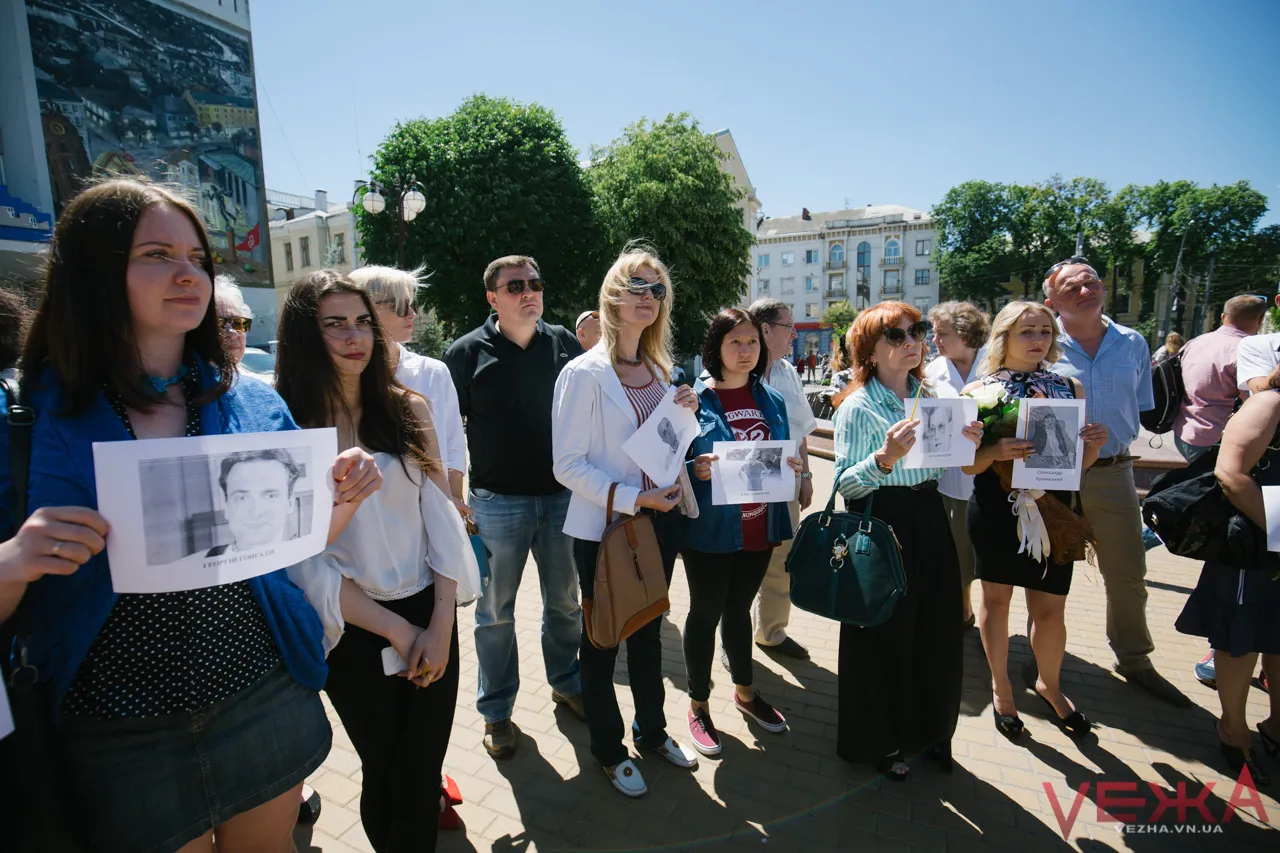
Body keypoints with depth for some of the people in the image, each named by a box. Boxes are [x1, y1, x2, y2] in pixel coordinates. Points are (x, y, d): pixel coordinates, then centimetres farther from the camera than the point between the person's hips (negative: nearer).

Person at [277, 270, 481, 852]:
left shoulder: (408, 410, 0)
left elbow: (440, 516, -1)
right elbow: (304, 561, -10)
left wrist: (441, 623, -8)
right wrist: (398, 630, -11)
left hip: (431, 618, 2)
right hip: (355, 634, -2)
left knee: (421, 775, 11)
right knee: (383, 774, 17)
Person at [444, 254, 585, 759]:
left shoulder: (565, 344, 3)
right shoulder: (467, 352, -4)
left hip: (564, 495, 3)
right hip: (498, 502, -2)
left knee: (565, 600, 17)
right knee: (495, 611, 11)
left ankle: (567, 684, 39)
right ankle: (496, 711, 29)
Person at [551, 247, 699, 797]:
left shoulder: (660, 370, 7)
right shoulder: (585, 373, -14)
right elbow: (568, 464, -16)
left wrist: (684, 417, -4)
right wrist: (633, 498, -23)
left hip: (659, 522, 6)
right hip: (603, 528, -6)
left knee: (648, 632, 22)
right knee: (602, 640, 13)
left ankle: (652, 731, 43)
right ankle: (608, 749, 35)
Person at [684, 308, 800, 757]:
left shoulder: (773, 400, 6)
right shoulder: (693, 399, -10)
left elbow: (782, 457, 14)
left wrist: (793, 467, -8)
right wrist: (696, 469, -28)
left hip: (759, 526, 5)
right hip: (711, 529, -4)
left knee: (739, 609, 22)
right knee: (705, 613, 11)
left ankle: (745, 690, 42)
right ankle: (699, 705, 30)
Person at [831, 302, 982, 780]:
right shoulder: (858, 406, -10)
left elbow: (946, 471, 19)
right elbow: (845, 485, -16)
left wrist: (967, 447, 0)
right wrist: (885, 458, -32)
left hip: (930, 523, 7)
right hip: (880, 526, -6)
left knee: (938, 631, 14)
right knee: (883, 636, 6)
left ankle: (928, 730, 38)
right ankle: (877, 740, 28)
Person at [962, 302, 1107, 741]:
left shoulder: (1070, 388, 5)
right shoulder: (980, 391, -4)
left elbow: (1079, 461, 11)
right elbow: (968, 464, -4)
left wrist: (1095, 443, -10)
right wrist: (996, 452, -24)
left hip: (1052, 511, 2)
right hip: (996, 510, -2)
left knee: (1050, 607, 9)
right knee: (996, 598, 11)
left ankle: (1049, 684, 38)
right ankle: (1001, 688, 33)